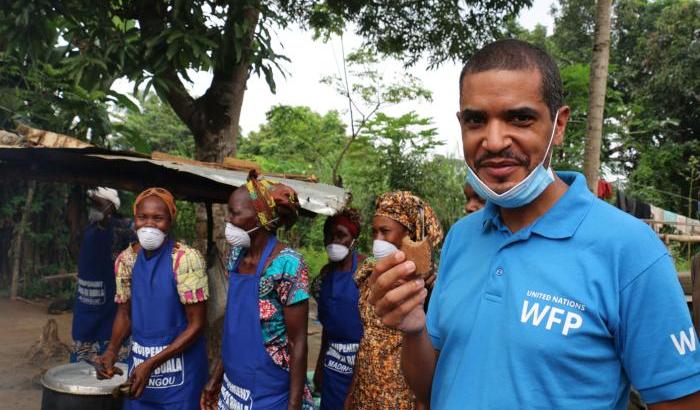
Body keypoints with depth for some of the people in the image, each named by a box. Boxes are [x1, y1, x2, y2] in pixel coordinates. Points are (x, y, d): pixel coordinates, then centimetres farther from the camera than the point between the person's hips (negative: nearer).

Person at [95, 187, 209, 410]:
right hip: (138, 362, 5)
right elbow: (125, 312, 11)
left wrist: (151, 364, -19)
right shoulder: (126, 259, -1)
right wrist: (111, 351, -5)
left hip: (179, 368, -4)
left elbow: (197, 325, -17)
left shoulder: (186, 259, -18)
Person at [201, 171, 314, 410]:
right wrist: (217, 375, 11)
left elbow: (298, 342, -17)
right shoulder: (237, 255, 0)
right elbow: (234, 323, 9)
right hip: (233, 385, 6)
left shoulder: (286, 265, -20)